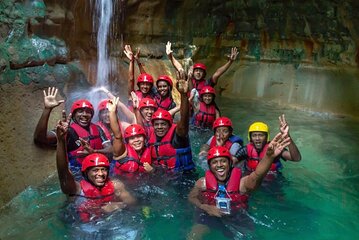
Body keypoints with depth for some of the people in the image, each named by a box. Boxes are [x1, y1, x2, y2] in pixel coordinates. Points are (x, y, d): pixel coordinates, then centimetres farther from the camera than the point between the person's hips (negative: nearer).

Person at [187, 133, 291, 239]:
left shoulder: (242, 182, -20)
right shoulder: (203, 182, -10)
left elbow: (257, 175, -41)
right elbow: (191, 197, 4)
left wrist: (269, 156, -61)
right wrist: (205, 207, -17)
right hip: (210, 217, 0)